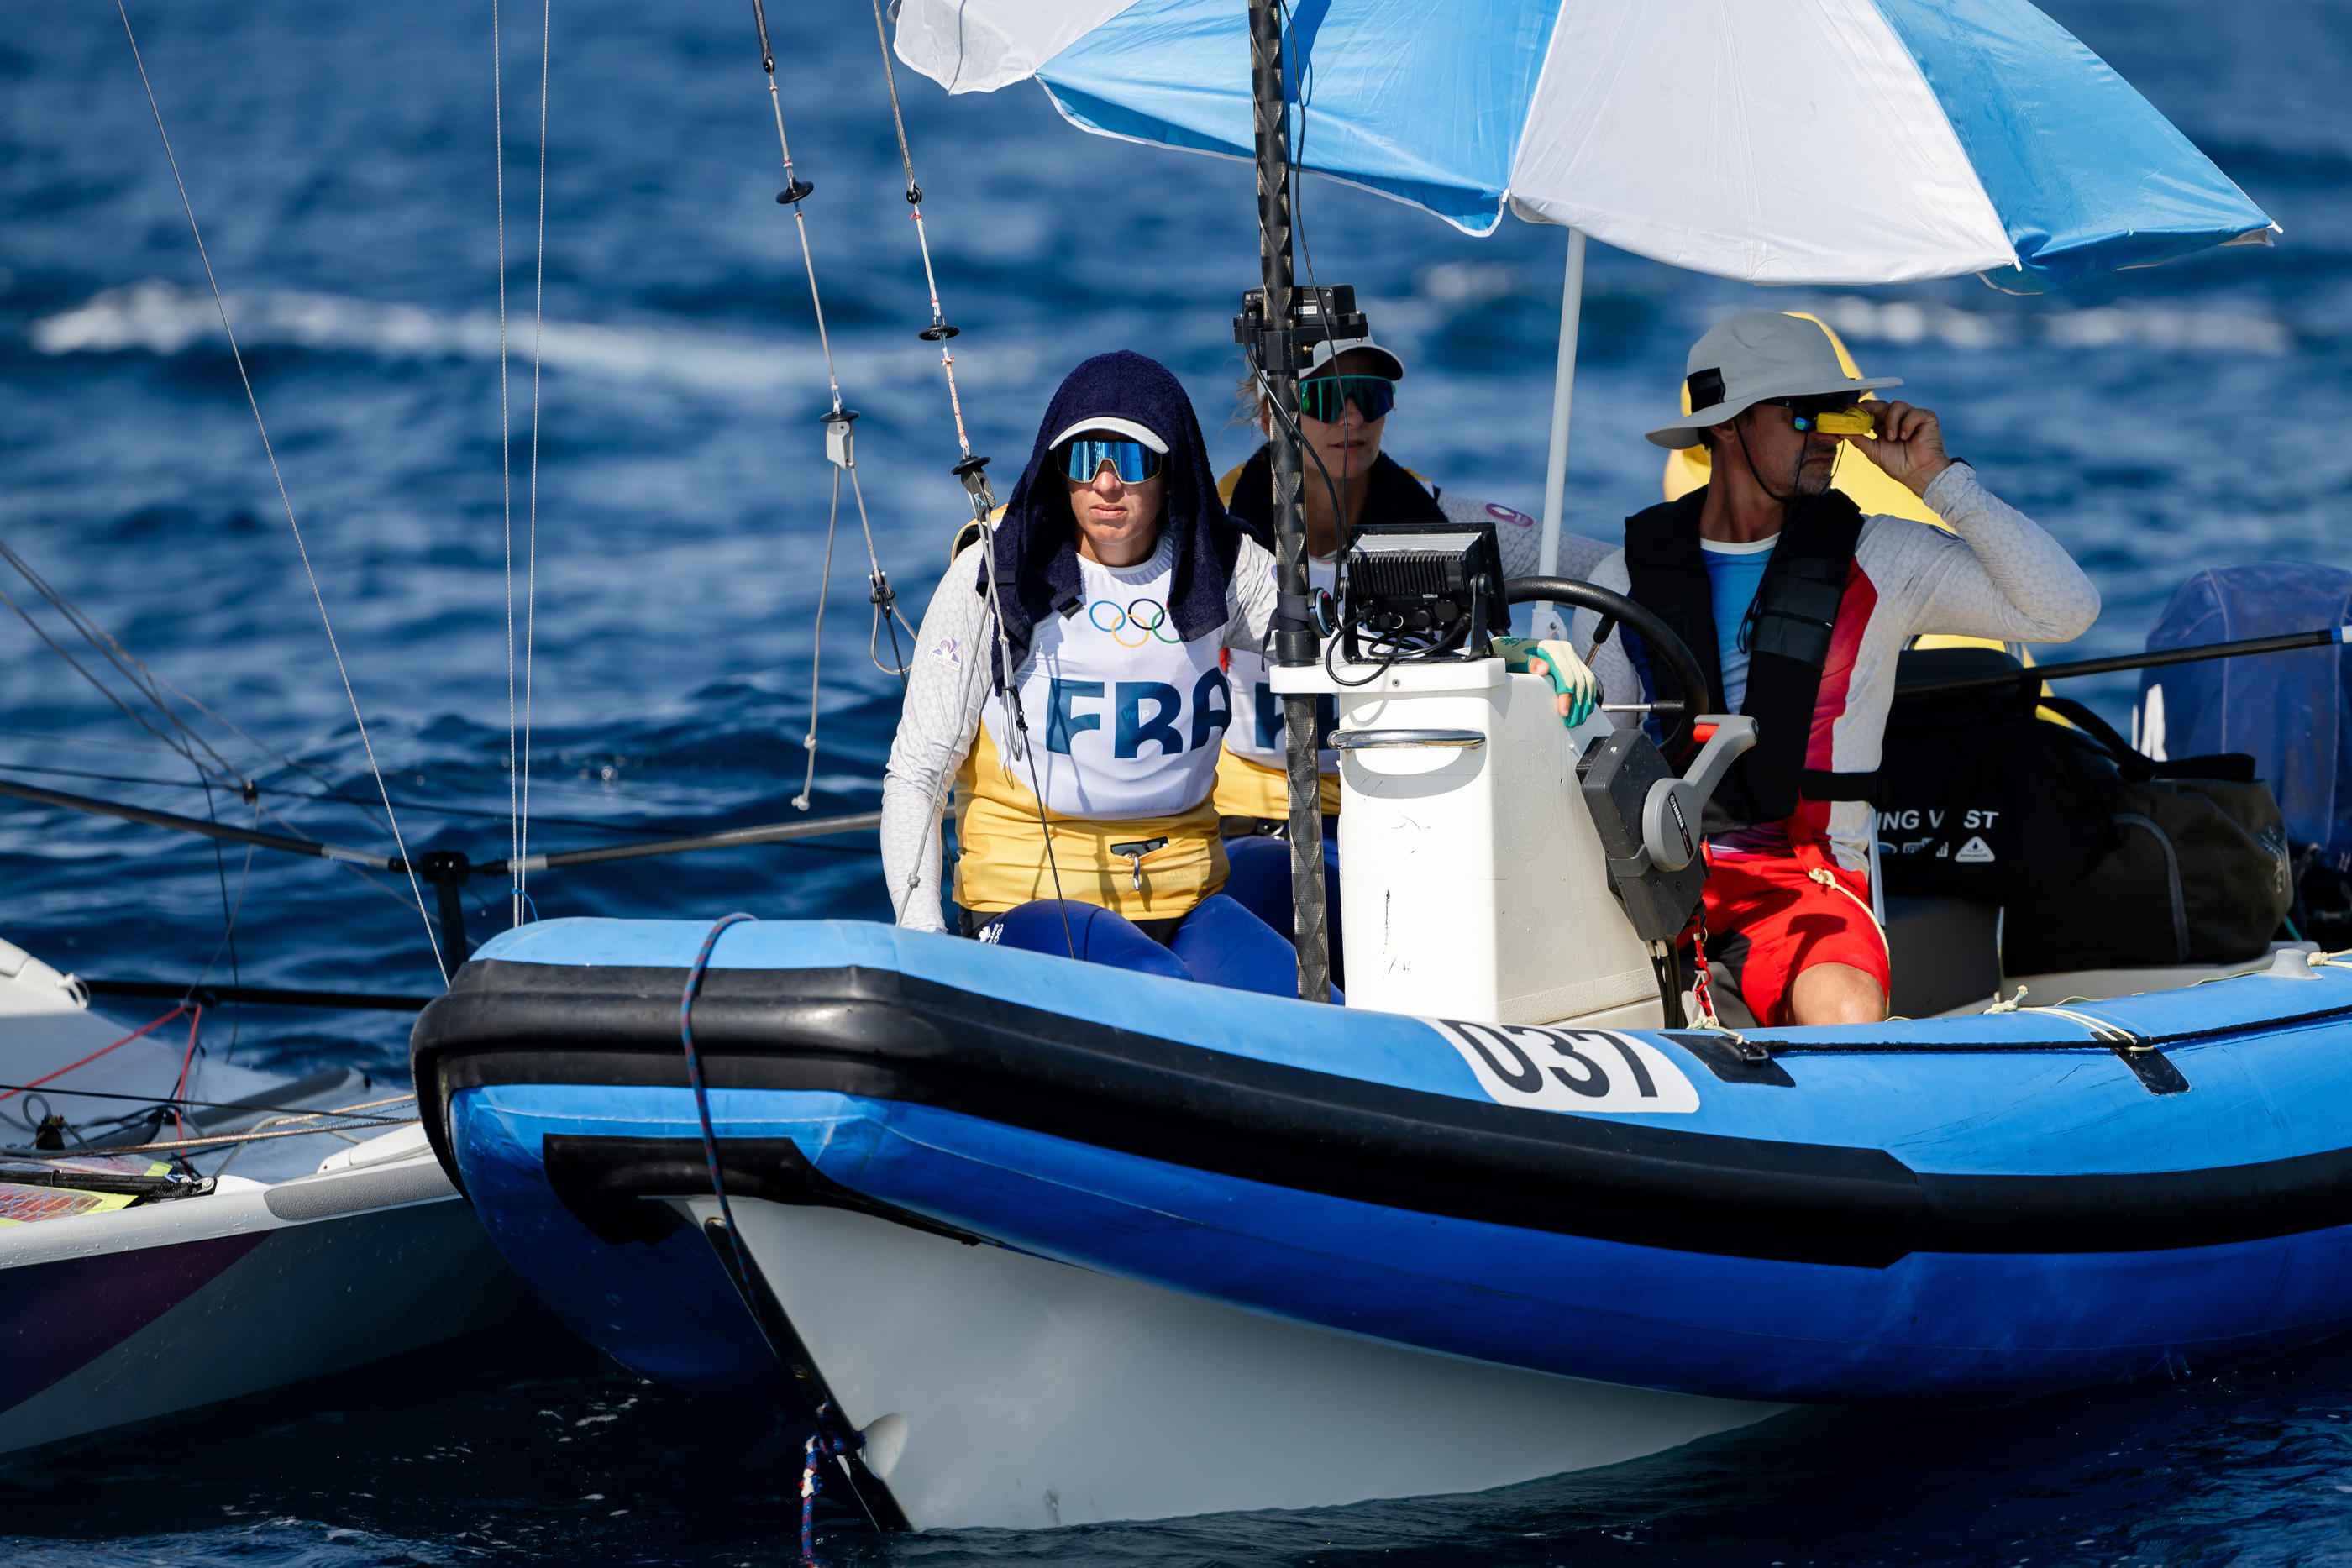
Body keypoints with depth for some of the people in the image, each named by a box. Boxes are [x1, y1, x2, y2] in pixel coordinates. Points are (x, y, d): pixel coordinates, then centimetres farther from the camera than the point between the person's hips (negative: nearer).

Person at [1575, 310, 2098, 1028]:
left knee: (1847, 1017, -34)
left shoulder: (1878, 558, 6)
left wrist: (1938, 481, -4)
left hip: (1801, 881, -1)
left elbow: (2064, 610, -3)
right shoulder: (1627, 578, 10)